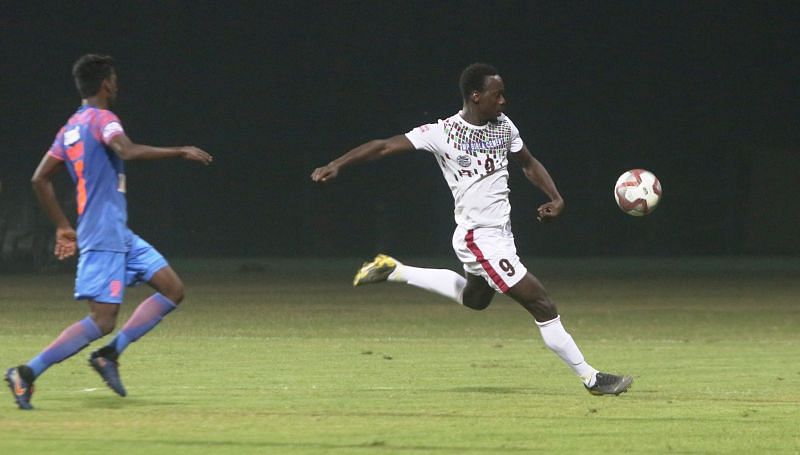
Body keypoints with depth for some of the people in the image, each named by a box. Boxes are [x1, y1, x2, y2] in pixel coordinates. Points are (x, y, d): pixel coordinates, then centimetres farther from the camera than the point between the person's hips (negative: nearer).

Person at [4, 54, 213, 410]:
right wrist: (181, 152, -22)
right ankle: (27, 373, -11)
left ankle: (110, 354, 3)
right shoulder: (101, 119, -9)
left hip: (119, 235, 10)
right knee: (102, 321, -12)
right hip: (104, 236, -10)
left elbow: (40, 179, 19)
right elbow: (127, 151, -30)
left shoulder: (70, 129, 17)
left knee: (172, 290, 8)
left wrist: (63, 227, 23)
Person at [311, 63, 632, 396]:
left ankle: (394, 271, 39)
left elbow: (528, 163, 17)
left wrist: (555, 197, 1)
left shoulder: (503, 126, 2)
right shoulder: (444, 133, -17)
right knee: (542, 305, -10)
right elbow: (385, 146, -17)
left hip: (501, 233, 9)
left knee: (474, 298, 33)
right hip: (479, 239, -9)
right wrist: (337, 165, -24)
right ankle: (590, 378, -1)